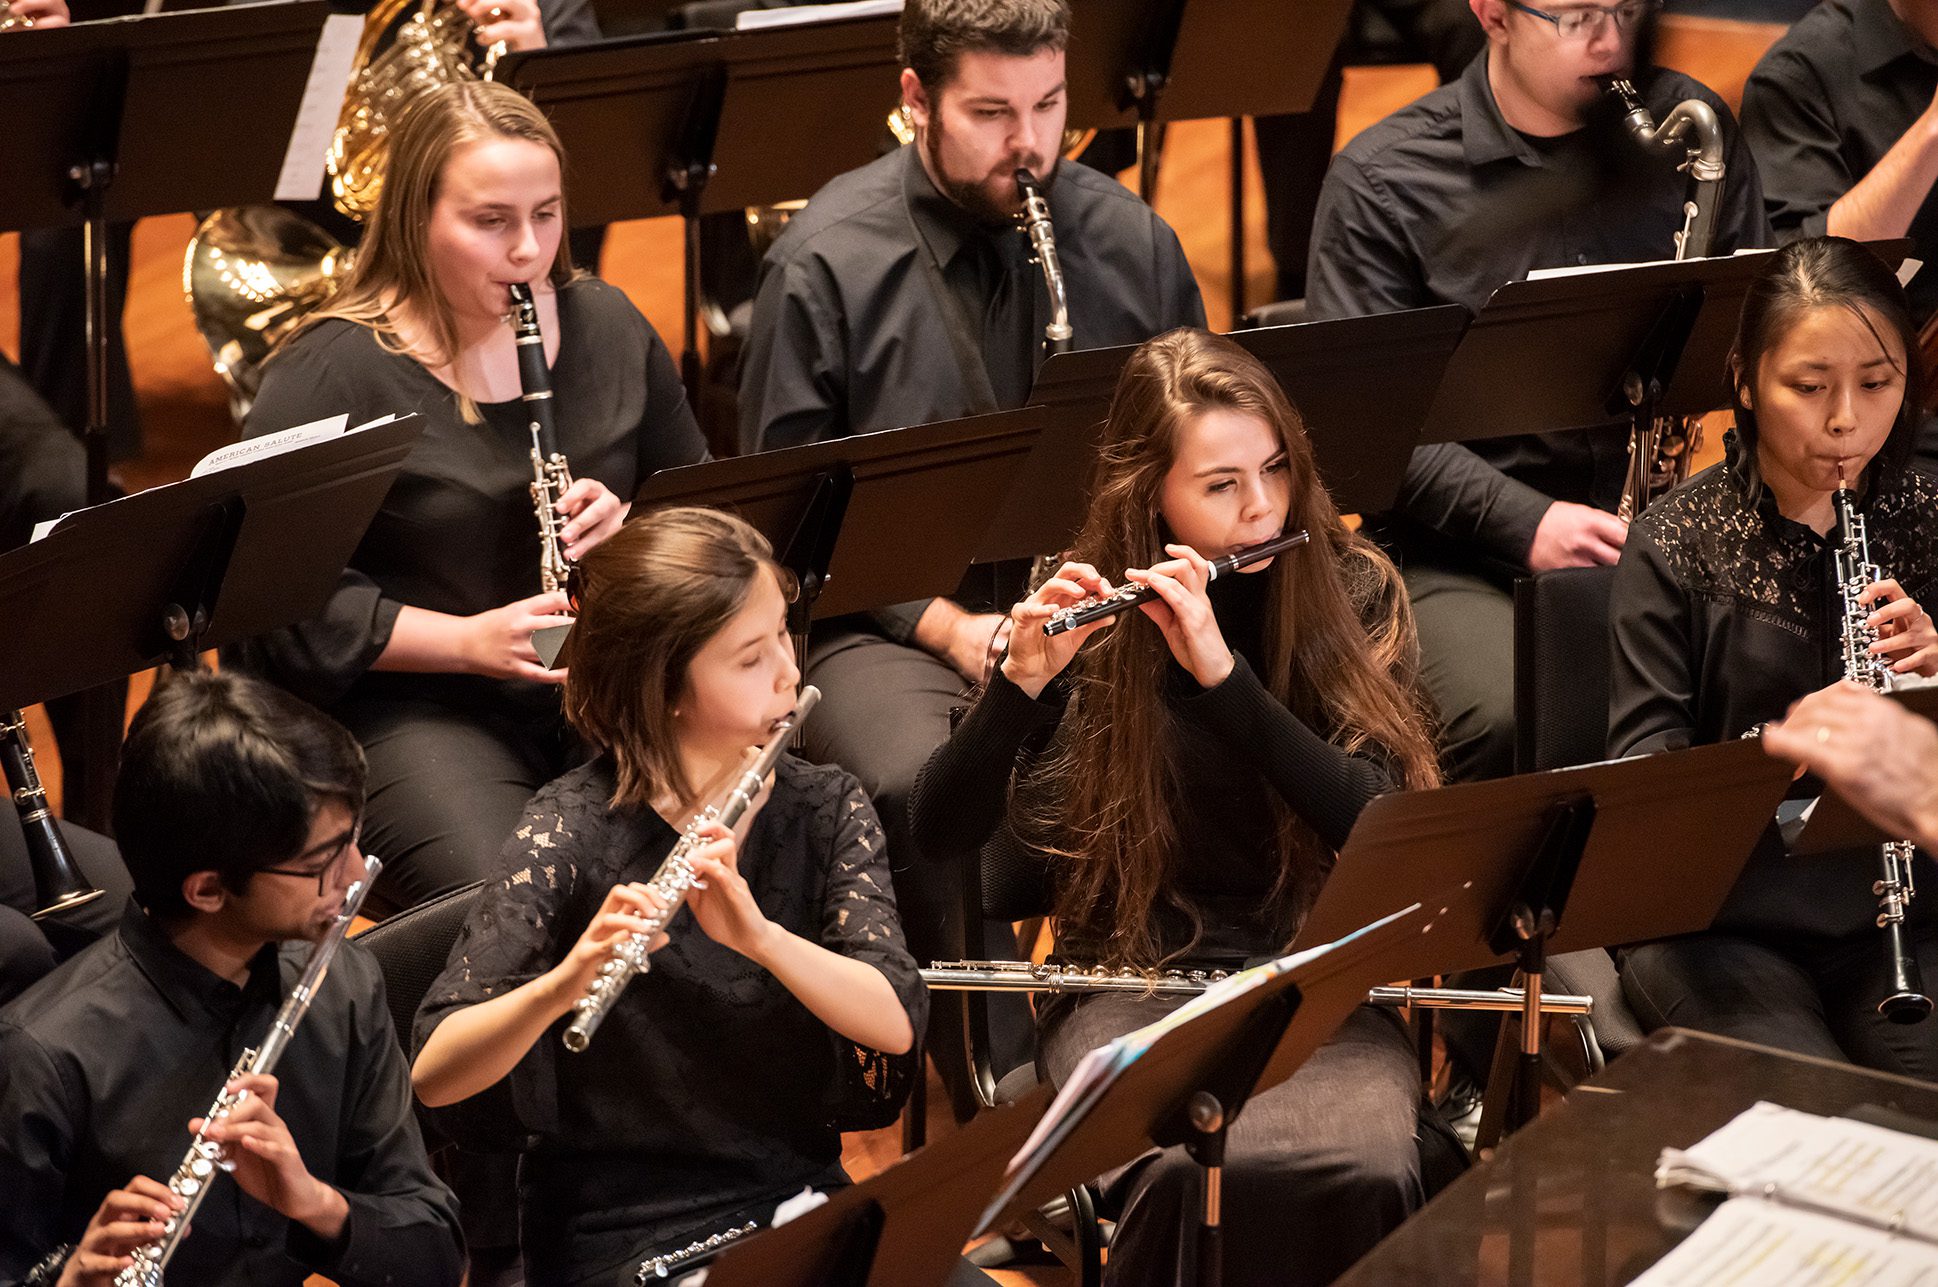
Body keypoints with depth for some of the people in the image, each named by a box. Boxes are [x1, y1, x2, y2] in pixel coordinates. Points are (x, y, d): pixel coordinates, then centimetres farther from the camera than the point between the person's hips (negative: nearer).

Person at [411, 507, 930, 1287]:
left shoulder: (824, 809, 3)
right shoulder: (572, 833, -11)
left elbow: (895, 1023, -11)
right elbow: (434, 1075, -19)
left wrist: (758, 934, -28)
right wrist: (564, 982, -37)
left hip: (802, 1198, 5)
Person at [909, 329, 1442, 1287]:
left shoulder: (1352, 594, 2)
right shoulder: (1082, 615, 1)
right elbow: (939, 833, -5)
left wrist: (1222, 671, -21)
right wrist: (1023, 681, -22)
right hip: (1128, 984, -1)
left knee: (1360, 1171, -34)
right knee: (1192, 1172, -35)